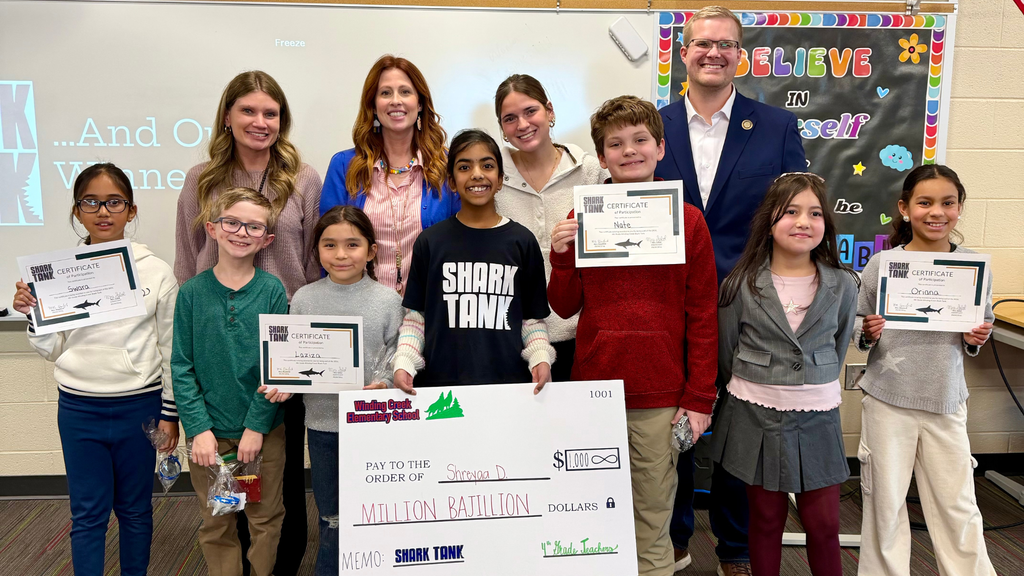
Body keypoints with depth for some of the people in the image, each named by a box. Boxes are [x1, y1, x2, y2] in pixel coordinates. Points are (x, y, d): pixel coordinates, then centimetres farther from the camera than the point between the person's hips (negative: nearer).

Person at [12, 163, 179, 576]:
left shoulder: (156, 272, -5)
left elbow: (171, 350, 0)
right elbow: (53, 351, 6)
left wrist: (170, 412, 1)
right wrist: (31, 316, -12)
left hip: (139, 406, -1)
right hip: (79, 408, 1)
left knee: (135, 509, 14)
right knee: (87, 515, 10)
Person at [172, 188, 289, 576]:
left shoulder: (272, 291, -6)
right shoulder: (192, 292, -4)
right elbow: (181, 367, -3)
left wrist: (257, 426, -11)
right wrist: (198, 428, -10)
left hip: (264, 428, 0)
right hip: (209, 431, 1)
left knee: (266, 518, 13)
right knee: (216, 523, 14)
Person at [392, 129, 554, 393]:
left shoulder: (522, 241, 5)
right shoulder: (430, 242, 4)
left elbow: (534, 319, 7)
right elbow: (415, 317, 6)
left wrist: (541, 358, -9)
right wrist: (403, 363, -8)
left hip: (509, 381, 0)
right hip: (439, 379, 0)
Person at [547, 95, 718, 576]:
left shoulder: (688, 220, 1)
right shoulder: (581, 219, 4)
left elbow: (703, 316, 0)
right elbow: (565, 306, 6)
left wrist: (699, 397, -3)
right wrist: (562, 254, -10)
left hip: (661, 397, -1)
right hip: (593, 388, 1)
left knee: (654, 515, 9)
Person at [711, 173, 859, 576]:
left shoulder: (842, 286, -2)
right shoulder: (741, 284, -7)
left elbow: (838, 347, 11)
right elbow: (726, 353, 3)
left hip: (816, 418, 1)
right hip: (756, 417, -1)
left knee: (823, 524, 7)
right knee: (766, 518, 12)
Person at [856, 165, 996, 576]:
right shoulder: (880, 265, -6)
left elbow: (982, 326, 12)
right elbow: (860, 336, 2)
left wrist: (976, 340, -9)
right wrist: (868, 335, -18)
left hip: (946, 402, 1)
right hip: (888, 399, -1)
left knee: (956, 504, 10)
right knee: (884, 500, 10)